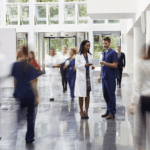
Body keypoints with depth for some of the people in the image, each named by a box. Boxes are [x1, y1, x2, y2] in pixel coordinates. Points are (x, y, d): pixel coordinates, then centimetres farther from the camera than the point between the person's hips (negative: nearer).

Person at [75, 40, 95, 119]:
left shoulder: (90, 55, 11)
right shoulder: (78, 56, -3)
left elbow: (91, 64, 15)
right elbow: (77, 65, -8)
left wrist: (92, 66, -8)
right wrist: (85, 65, -20)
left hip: (89, 76, 4)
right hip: (81, 76, -4)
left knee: (87, 95, 4)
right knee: (81, 95, 1)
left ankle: (86, 112, 10)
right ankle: (81, 112, 10)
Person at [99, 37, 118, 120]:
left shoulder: (113, 53, -8)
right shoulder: (104, 53, 16)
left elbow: (115, 65, -13)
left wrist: (106, 63, -25)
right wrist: (100, 75, 18)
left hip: (110, 77, -8)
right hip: (104, 77, 8)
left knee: (111, 95, -3)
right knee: (105, 95, 11)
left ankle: (112, 113, 3)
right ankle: (108, 111, 21)